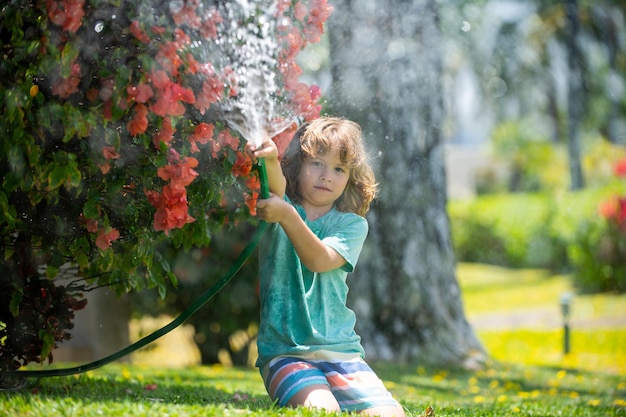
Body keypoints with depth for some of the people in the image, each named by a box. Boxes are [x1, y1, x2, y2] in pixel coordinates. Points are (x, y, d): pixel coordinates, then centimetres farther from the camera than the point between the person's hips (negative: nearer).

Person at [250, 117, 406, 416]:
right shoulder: (280, 206, 6)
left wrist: (287, 216, -31)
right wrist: (269, 160, -45)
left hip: (341, 351, 2)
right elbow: (277, 186, -21)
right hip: (284, 351, -2)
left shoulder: (352, 224, 7)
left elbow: (319, 260, -14)